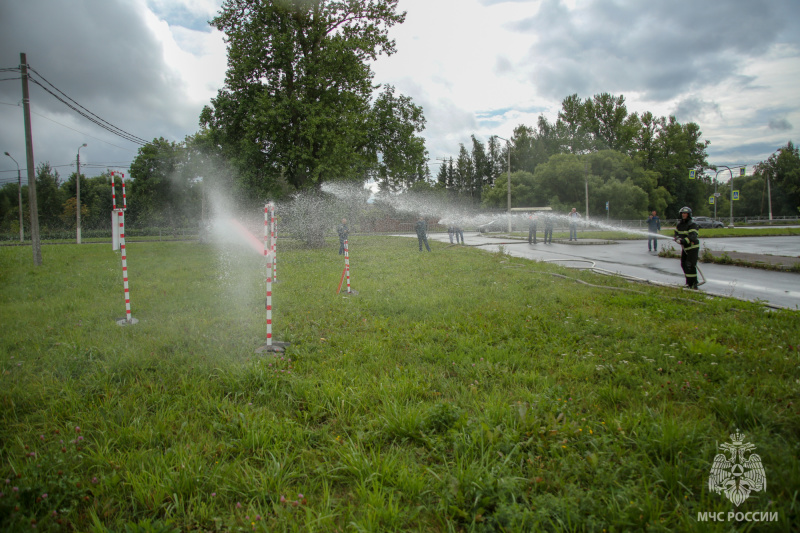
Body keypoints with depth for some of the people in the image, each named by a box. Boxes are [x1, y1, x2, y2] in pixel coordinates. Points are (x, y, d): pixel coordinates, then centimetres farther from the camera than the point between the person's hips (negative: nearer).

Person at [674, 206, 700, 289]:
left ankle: (693, 284, -8)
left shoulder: (692, 224, -16)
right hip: (684, 247, 8)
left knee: (690, 265, -14)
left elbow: (692, 236, -27)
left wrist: (684, 240, -41)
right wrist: (678, 238, -13)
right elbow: (676, 233, 10)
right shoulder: (679, 224, 8)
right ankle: (689, 282, 25)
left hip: (693, 247, -8)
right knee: (684, 264, 11)